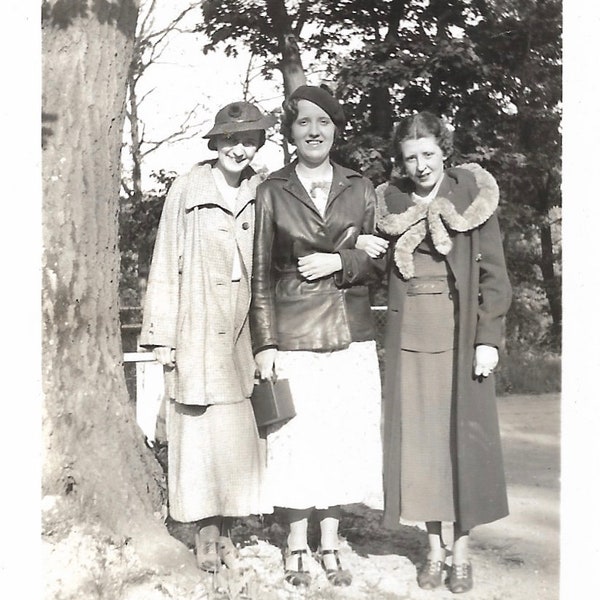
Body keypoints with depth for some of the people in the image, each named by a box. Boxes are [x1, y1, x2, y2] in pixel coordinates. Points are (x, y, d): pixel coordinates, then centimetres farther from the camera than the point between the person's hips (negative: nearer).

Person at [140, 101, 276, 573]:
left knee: (240, 431, 4)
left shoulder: (263, 194, 5)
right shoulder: (187, 190, -2)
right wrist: (163, 336, -2)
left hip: (244, 330, 2)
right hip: (199, 331, -2)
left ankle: (226, 529, 16)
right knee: (203, 430, 1)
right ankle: (207, 531, 14)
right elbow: (166, 264, 0)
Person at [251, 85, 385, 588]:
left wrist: (339, 262, -10)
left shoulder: (360, 189, 8)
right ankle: (297, 549, 20)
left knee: (342, 440, 6)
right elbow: (261, 275, 2)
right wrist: (265, 343, -4)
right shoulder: (272, 192, 3)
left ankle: (330, 546, 22)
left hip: (351, 335, 2)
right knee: (297, 440, 2)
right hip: (294, 334, -2)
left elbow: (380, 262, 9)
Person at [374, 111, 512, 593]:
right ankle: (434, 550, 18)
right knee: (418, 436, 5)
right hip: (410, 332, 2)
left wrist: (488, 339, -8)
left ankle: (462, 551, 15)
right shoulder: (390, 202, 7)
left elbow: (494, 275, -2)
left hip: (462, 332, -2)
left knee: (464, 433, 3)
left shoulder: (472, 195, 0)